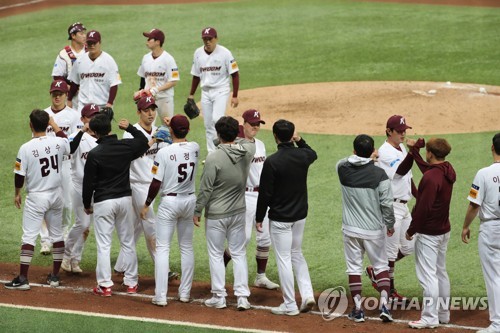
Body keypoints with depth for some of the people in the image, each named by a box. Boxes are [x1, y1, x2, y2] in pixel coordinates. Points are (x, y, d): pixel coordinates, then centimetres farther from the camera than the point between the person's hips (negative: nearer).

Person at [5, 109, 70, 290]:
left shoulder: (26, 148, -18)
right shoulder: (58, 142, -6)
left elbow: (19, 175, -11)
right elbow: (68, 143, 20)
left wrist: (17, 193, 6)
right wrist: (53, 124, 27)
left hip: (36, 197, -4)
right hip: (56, 194, 4)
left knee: (29, 236, -2)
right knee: (57, 235, 15)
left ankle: (22, 278, -6)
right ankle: (55, 276, 20)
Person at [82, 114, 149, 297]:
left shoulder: (94, 154, -14)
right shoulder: (126, 146, -4)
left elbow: (89, 183, -9)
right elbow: (144, 141, 20)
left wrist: (87, 204, 5)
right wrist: (130, 128, 27)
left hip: (103, 202, -4)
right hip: (125, 199, 4)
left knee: (103, 245, 1)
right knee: (128, 242, 14)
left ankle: (105, 285, 0)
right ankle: (131, 282, 19)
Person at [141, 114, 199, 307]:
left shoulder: (164, 152, -16)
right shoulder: (195, 148, -3)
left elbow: (156, 184, -14)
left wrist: (146, 205, -2)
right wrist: (174, 126, 30)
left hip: (169, 202, -5)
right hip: (189, 201, 5)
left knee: (162, 248, -1)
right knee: (187, 247, 15)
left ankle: (160, 296, -7)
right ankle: (185, 293, 18)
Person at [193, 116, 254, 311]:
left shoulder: (214, 157, -21)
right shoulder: (247, 151, -7)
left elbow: (206, 188, -17)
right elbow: (249, 143, 21)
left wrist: (197, 211, -6)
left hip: (216, 214, -4)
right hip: (238, 213, 4)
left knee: (216, 255, 8)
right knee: (239, 254, 11)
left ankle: (219, 297, 12)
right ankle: (242, 297, 7)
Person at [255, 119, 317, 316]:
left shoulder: (272, 162, -20)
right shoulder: (303, 156, -4)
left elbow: (265, 193, -15)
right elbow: (313, 154, 25)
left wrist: (259, 218, -4)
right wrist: (299, 141, 16)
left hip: (280, 218, -6)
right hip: (300, 215, 6)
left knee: (283, 258, 2)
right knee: (296, 254, 21)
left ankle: (290, 305, 6)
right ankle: (307, 294, 10)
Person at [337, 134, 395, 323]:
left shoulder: (343, 169, -7)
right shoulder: (379, 174, -14)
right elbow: (387, 203, -11)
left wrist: (363, 157, 15)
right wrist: (390, 224, 4)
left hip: (351, 229, 1)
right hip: (374, 229, -1)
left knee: (354, 267, 9)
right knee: (381, 265, 12)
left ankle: (358, 310, 10)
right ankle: (384, 304, 0)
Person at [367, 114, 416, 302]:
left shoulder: (402, 149, 13)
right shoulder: (385, 152, -17)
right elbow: (400, 171, -34)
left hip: (404, 205, 10)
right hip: (391, 207, -10)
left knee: (408, 247, 15)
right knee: (391, 250, -1)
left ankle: (377, 271, 28)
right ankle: (390, 291, 10)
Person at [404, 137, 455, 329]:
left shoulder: (430, 177, -23)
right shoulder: (448, 172, 4)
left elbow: (423, 207, -23)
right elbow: (426, 168, 26)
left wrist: (411, 230, -12)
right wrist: (414, 150, 36)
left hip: (428, 233, -9)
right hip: (444, 230, 9)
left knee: (427, 275, -5)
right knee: (440, 272, 17)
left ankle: (430, 318, -4)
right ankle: (443, 314, 25)